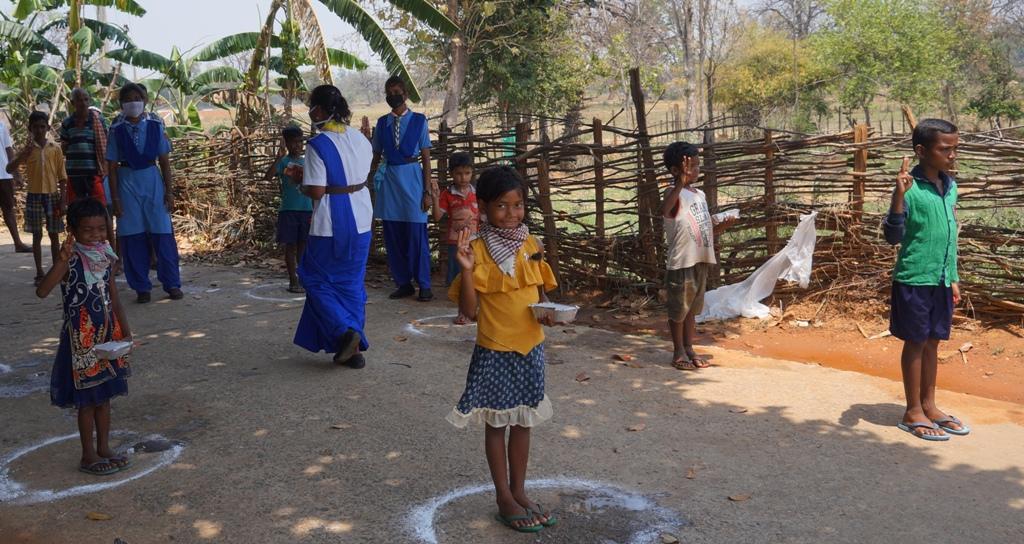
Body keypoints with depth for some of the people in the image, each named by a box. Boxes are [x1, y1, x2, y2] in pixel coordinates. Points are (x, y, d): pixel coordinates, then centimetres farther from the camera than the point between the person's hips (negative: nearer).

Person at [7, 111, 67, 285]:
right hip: (34, 196, 1)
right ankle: (39, 273, 10)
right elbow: (9, 169, -8)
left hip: (52, 195, -1)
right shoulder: (27, 149, 2)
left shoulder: (55, 148, 1)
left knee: (54, 235, 5)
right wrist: (24, 153, -21)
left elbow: (62, 177, 2)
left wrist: (62, 200, -3)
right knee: (37, 235, 5)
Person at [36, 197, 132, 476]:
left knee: (104, 395, 15)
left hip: (107, 336, 6)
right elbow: (42, 291, -33)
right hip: (81, 340, -6)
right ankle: (88, 456, 17)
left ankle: (104, 448, 28)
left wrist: (125, 333, 7)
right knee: (87, 400, 4)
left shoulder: (104, 258, 2)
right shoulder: (70, 261, -17)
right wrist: (62, 259, -42)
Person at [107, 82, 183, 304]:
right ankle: (141, 288, 13)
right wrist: (115, 198, -2)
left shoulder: (155, 127, 2)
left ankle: (172, 284, 10)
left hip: (153, 182, 0)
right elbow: (112, 167, 2)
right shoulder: (116, 131, 1)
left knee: (162, 235, -1)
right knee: (132, 238, 3)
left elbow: (164, 161, 4)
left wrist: (169, 191, 0)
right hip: (127, 184, 0)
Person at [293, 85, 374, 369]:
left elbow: (316, 191, -18)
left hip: (331, 225, -6)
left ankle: (345, 331, -6)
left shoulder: (318, 145, -16)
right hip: (361, 220, 6)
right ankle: (355, 348, 17)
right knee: (352, 283, 15)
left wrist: (301, 183, 5)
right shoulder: (359, 138, 4)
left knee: (317, 279, 12)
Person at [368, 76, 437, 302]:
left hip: (412, 177, -3)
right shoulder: (382, 122, 10)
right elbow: (376, 156, 15)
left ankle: (424, 285, 7)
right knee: (392, 237, 6)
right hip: (388, 180, 4)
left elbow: (426, 158, 0)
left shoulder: (419, 120, 2)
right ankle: (403, 283, 17)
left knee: (417, 235, -3)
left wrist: (428, 190, -5)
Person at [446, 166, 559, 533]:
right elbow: (469, 309, -14)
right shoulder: (479, 249, -13)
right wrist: (466, 269, -28)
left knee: (522, 422, 16)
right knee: (497, 423, 9)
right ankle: (505, 500, 22)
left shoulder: (530, 244, 2)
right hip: (495, 352, -5)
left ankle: (519, 492, 30)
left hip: (531, 348, 5)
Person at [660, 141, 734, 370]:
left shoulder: (700, 194, 13)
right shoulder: (675, 194, -13)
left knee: (692, 309, 16)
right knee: (679, 309, 4)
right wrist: (680, 183, -48)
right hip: (681, 263, -8)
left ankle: (689, 349, 26)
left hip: (701, 261, 8)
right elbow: (664, 210, -38)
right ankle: (678, 352, 15)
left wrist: (721, 226, 0)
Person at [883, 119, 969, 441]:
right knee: (915, 343, 3)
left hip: (942, 279, 6)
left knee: (933, 342, 14)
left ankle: (928, 405, 26)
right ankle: (913, 412, 14)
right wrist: (898, 196, -31)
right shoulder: (911, 188, -14)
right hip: (915, 279, -6)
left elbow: (950, 236, 16)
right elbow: (893, 237, -18)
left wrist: (953, 278, 18)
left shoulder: (950, 186, 8)